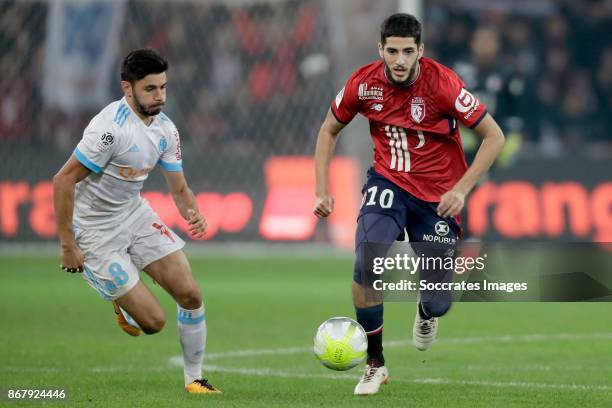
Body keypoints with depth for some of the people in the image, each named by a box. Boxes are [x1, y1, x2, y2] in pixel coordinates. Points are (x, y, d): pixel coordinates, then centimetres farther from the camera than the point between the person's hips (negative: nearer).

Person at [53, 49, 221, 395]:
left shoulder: (165, 129, -1)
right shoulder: (111, 128, -26)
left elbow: (180, 188, 9)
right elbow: (63, 181, -23)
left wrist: (193, 213, -16)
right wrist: (68, 245, -22)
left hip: (135, 213, 7)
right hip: (96, 230, -7)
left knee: (191, 295, -3)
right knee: (154, 322, -9)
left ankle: (194, 379, 16)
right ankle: (123, 302, 27)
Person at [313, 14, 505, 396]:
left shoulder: (442, 83, -21)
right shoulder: (364, 83, -12)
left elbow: (494, 136, -14)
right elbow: (329, 130, 7)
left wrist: (461, 189, -21)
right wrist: (322, 190, -2)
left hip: (438, 195, -1)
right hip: (388, 183, 1)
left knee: (438, 302, -1)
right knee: (366, 261, -27)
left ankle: (426, 313, 42)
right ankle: (375, 364, -10)